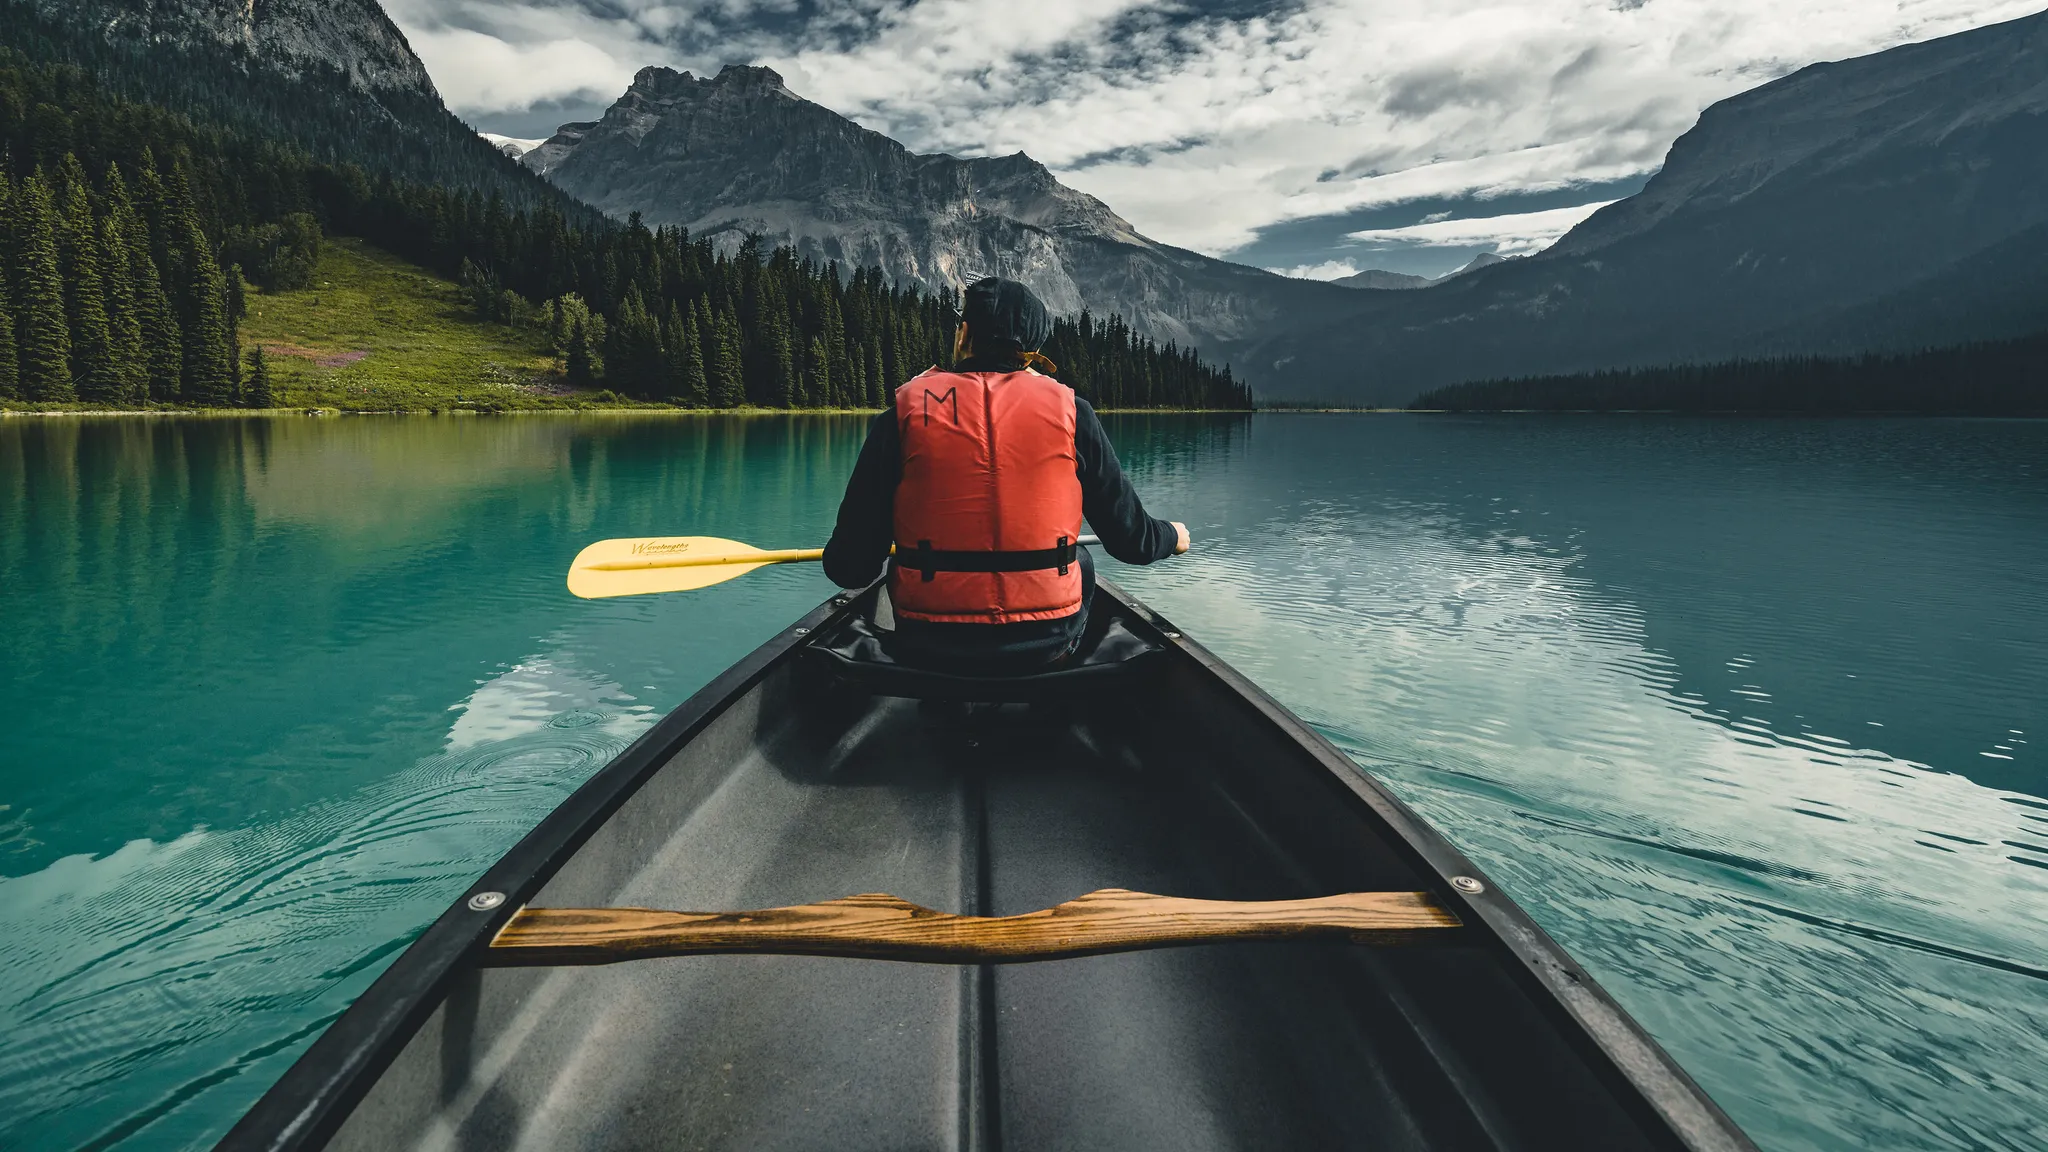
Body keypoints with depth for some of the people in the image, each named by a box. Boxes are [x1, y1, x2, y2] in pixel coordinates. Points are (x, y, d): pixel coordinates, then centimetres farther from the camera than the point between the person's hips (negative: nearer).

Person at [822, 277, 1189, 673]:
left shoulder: (905, 413, -4)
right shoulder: (1070, 411, -3)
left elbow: (850, 568, -6)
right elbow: (1132, 541, 2)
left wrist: (841, 559, 19)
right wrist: (1172, 535, 26)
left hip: (929, 649, 0)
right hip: (1045, 645, 1)